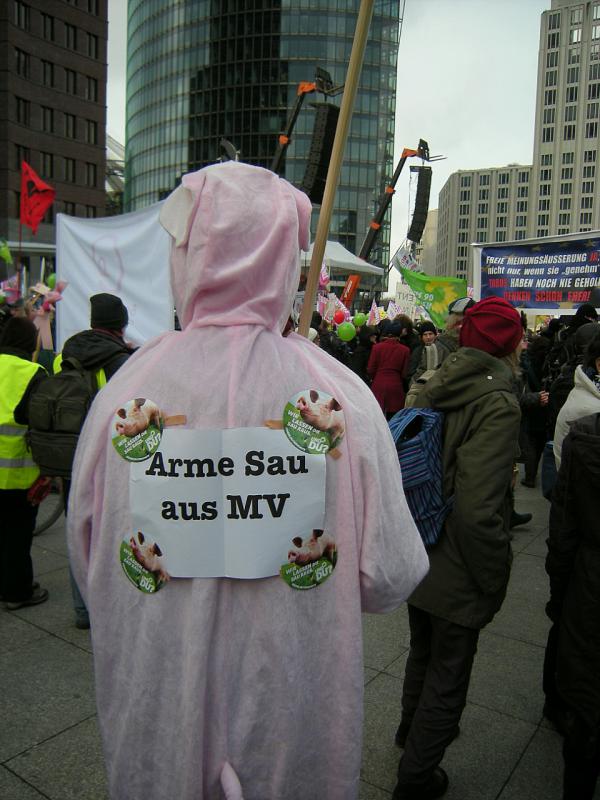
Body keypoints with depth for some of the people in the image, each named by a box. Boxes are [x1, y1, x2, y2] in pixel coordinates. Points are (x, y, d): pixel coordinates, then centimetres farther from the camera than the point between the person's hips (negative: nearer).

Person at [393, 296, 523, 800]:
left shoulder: (433, 387, -1)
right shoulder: (498, 404, -24)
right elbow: (479, 510, -29)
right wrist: (494, 582, -15)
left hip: (418, 558, 8)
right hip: (458, 572, -7)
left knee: (423, 651, 30)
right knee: (449, 676, 15)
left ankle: (412, 727, 55)